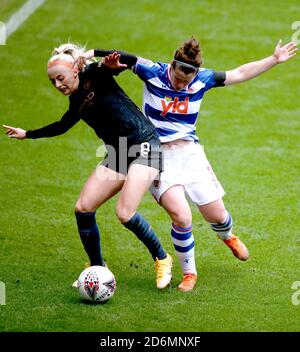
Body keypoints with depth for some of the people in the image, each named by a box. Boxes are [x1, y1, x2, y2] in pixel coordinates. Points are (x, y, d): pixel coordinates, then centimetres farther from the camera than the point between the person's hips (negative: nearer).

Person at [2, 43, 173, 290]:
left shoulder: (94, 76, -11)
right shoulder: (76, 100, 11)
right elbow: (63, 125, 31)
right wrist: (28, 134, 37)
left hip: (144, 146, -8)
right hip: (117, 153, 8)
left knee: (124, 213, -21)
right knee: (83, 208, -2)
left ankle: (162, 259, 2)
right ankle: (98, 269, 14)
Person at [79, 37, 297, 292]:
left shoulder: (202, 79, -3)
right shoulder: (153, 72, -12)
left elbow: (240, 74, 8)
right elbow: (121, 58, -6)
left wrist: (274, 60, 8)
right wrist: (89, 54, -21)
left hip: (190, 152, 3)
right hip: (158, 155, -3)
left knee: (216, 215, 6)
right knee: (181, 217, -21)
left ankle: (228, 236, 47)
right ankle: (189, 273, 2)